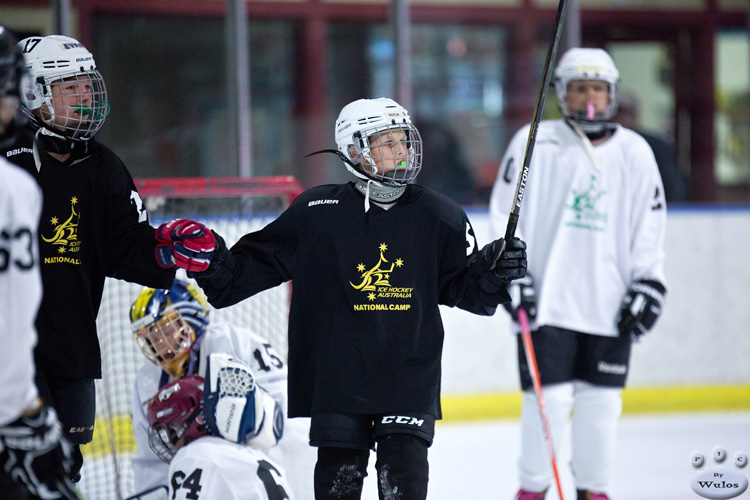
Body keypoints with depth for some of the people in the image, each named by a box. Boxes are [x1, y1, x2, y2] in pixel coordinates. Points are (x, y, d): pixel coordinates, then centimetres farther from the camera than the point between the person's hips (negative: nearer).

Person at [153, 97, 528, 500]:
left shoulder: (437, 216, 2)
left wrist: (493, 273, -11)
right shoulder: (318, 212, -1)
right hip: (336, 373, 0)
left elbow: (462, 287, 8)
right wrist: (212, 262, -8)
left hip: (410, 372, 0)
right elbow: (258, 262, 6)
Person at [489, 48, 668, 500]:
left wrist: (648, 285, 4)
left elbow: (650, 228, 12)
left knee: (602, 401, 4)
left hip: (610, 304, 3)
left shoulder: (635, 152, 8)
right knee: (549, 397, -6)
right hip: (547, 299, -3)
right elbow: (506, 213, 1)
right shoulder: (534, 143, 0)